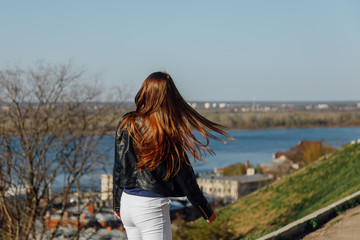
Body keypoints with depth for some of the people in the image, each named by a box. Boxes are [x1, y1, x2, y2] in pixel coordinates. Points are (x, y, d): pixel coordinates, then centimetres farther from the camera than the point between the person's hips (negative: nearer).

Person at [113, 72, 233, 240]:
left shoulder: (125, 124, 0)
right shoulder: (168, 133, -12)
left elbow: (118, 168, 7)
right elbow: (184, 177, -7)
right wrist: (206, 212, 4)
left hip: (127, 202, 5)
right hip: (151, 207, -5)